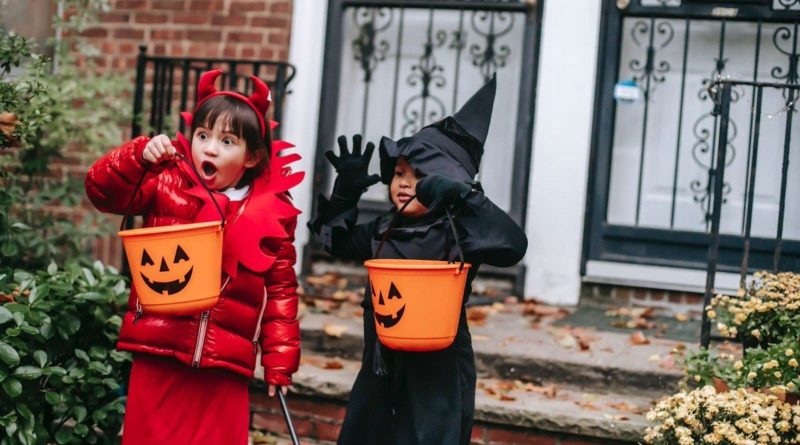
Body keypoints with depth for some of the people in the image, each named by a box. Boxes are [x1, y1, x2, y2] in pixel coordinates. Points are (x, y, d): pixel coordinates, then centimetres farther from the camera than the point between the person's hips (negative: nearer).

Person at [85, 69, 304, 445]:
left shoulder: (272, 215, 3)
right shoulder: (167, 185, 2)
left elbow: (280, 292, 6)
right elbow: (102, 189, -3)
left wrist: (280, 361, 3)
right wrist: (140, 155, -19)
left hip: (225, 369, 1)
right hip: (159, 358, 0)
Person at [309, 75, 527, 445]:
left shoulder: (456, 232, -13)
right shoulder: (385, 230, 8)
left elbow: (512, 246, -29)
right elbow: (337, 240, 23)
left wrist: (462, 197, -36)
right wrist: (346, 191, 8)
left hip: (437, 373, -7)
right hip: (382, 367, 8)